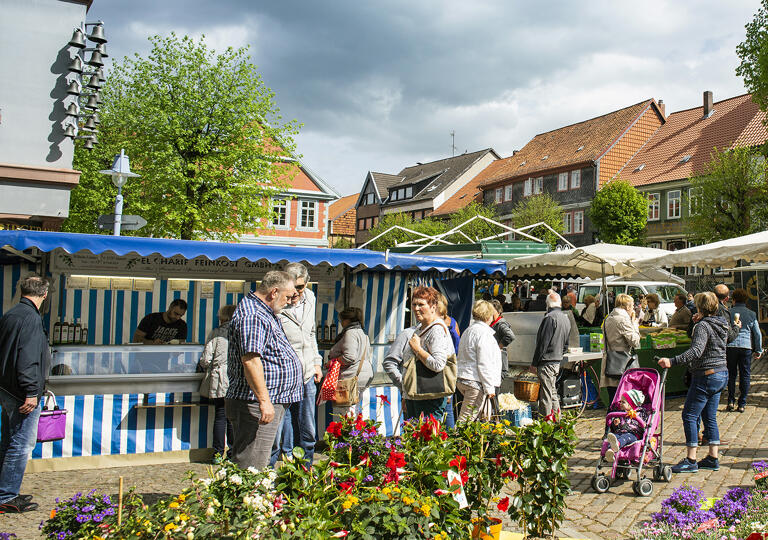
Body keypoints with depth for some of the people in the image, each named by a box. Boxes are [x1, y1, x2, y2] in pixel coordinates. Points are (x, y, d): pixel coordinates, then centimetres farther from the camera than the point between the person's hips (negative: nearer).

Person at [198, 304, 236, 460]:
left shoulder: (215, 333, 0)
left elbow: (205, 359, -3)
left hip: (219, 380, -1)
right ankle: (234, 452, 13)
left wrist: (203, 366, 19)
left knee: (220, 417, 5)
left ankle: (218, 453, 10)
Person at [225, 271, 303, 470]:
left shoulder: (265, 312, 17)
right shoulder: (252, 316, -18)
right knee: (250, 468, -7)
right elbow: (250, 360, -27)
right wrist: (264, 401, -29)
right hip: (256, 405, -11)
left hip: (271, 401, 11)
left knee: (259, 464, 15)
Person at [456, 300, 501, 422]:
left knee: (484, 417, 19)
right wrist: (489, 388, -14)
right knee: (466, 420, -8)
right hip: (475, 382, -10)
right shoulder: (484, 333, -14)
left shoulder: (468, 331, 17)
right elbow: (484, 364, -18)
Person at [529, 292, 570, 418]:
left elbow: (543, 343, -17)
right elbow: (566, 345, 20)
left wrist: (534, 363, -12)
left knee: (546, 395, -5)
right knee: (552, 393, 18)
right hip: (558, 361, 9)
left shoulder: (550, 317, -15)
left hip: (547, 361, -9)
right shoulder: (566, 318, 13)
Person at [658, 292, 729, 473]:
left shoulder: (703, 326, -16)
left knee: (689, 415, -4)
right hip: (721, 374, 9)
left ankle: (691, 460, -4)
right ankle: (713, 458, 18)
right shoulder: (722, 324, 10)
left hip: (706, 375, -9)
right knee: (710, 417, 15)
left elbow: (697, 350, -31)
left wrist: (672, 361, -38)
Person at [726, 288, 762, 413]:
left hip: (730, 346, -1)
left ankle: (731, 401, 6)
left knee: (731, 375, 10)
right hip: (746, 346, 1)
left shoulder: (728, 313, 1)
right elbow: (757, 334, 9)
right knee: (745, 376, 7)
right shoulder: (752, 314, 6)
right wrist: (758, 350, 17)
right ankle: (742, 404, 7)